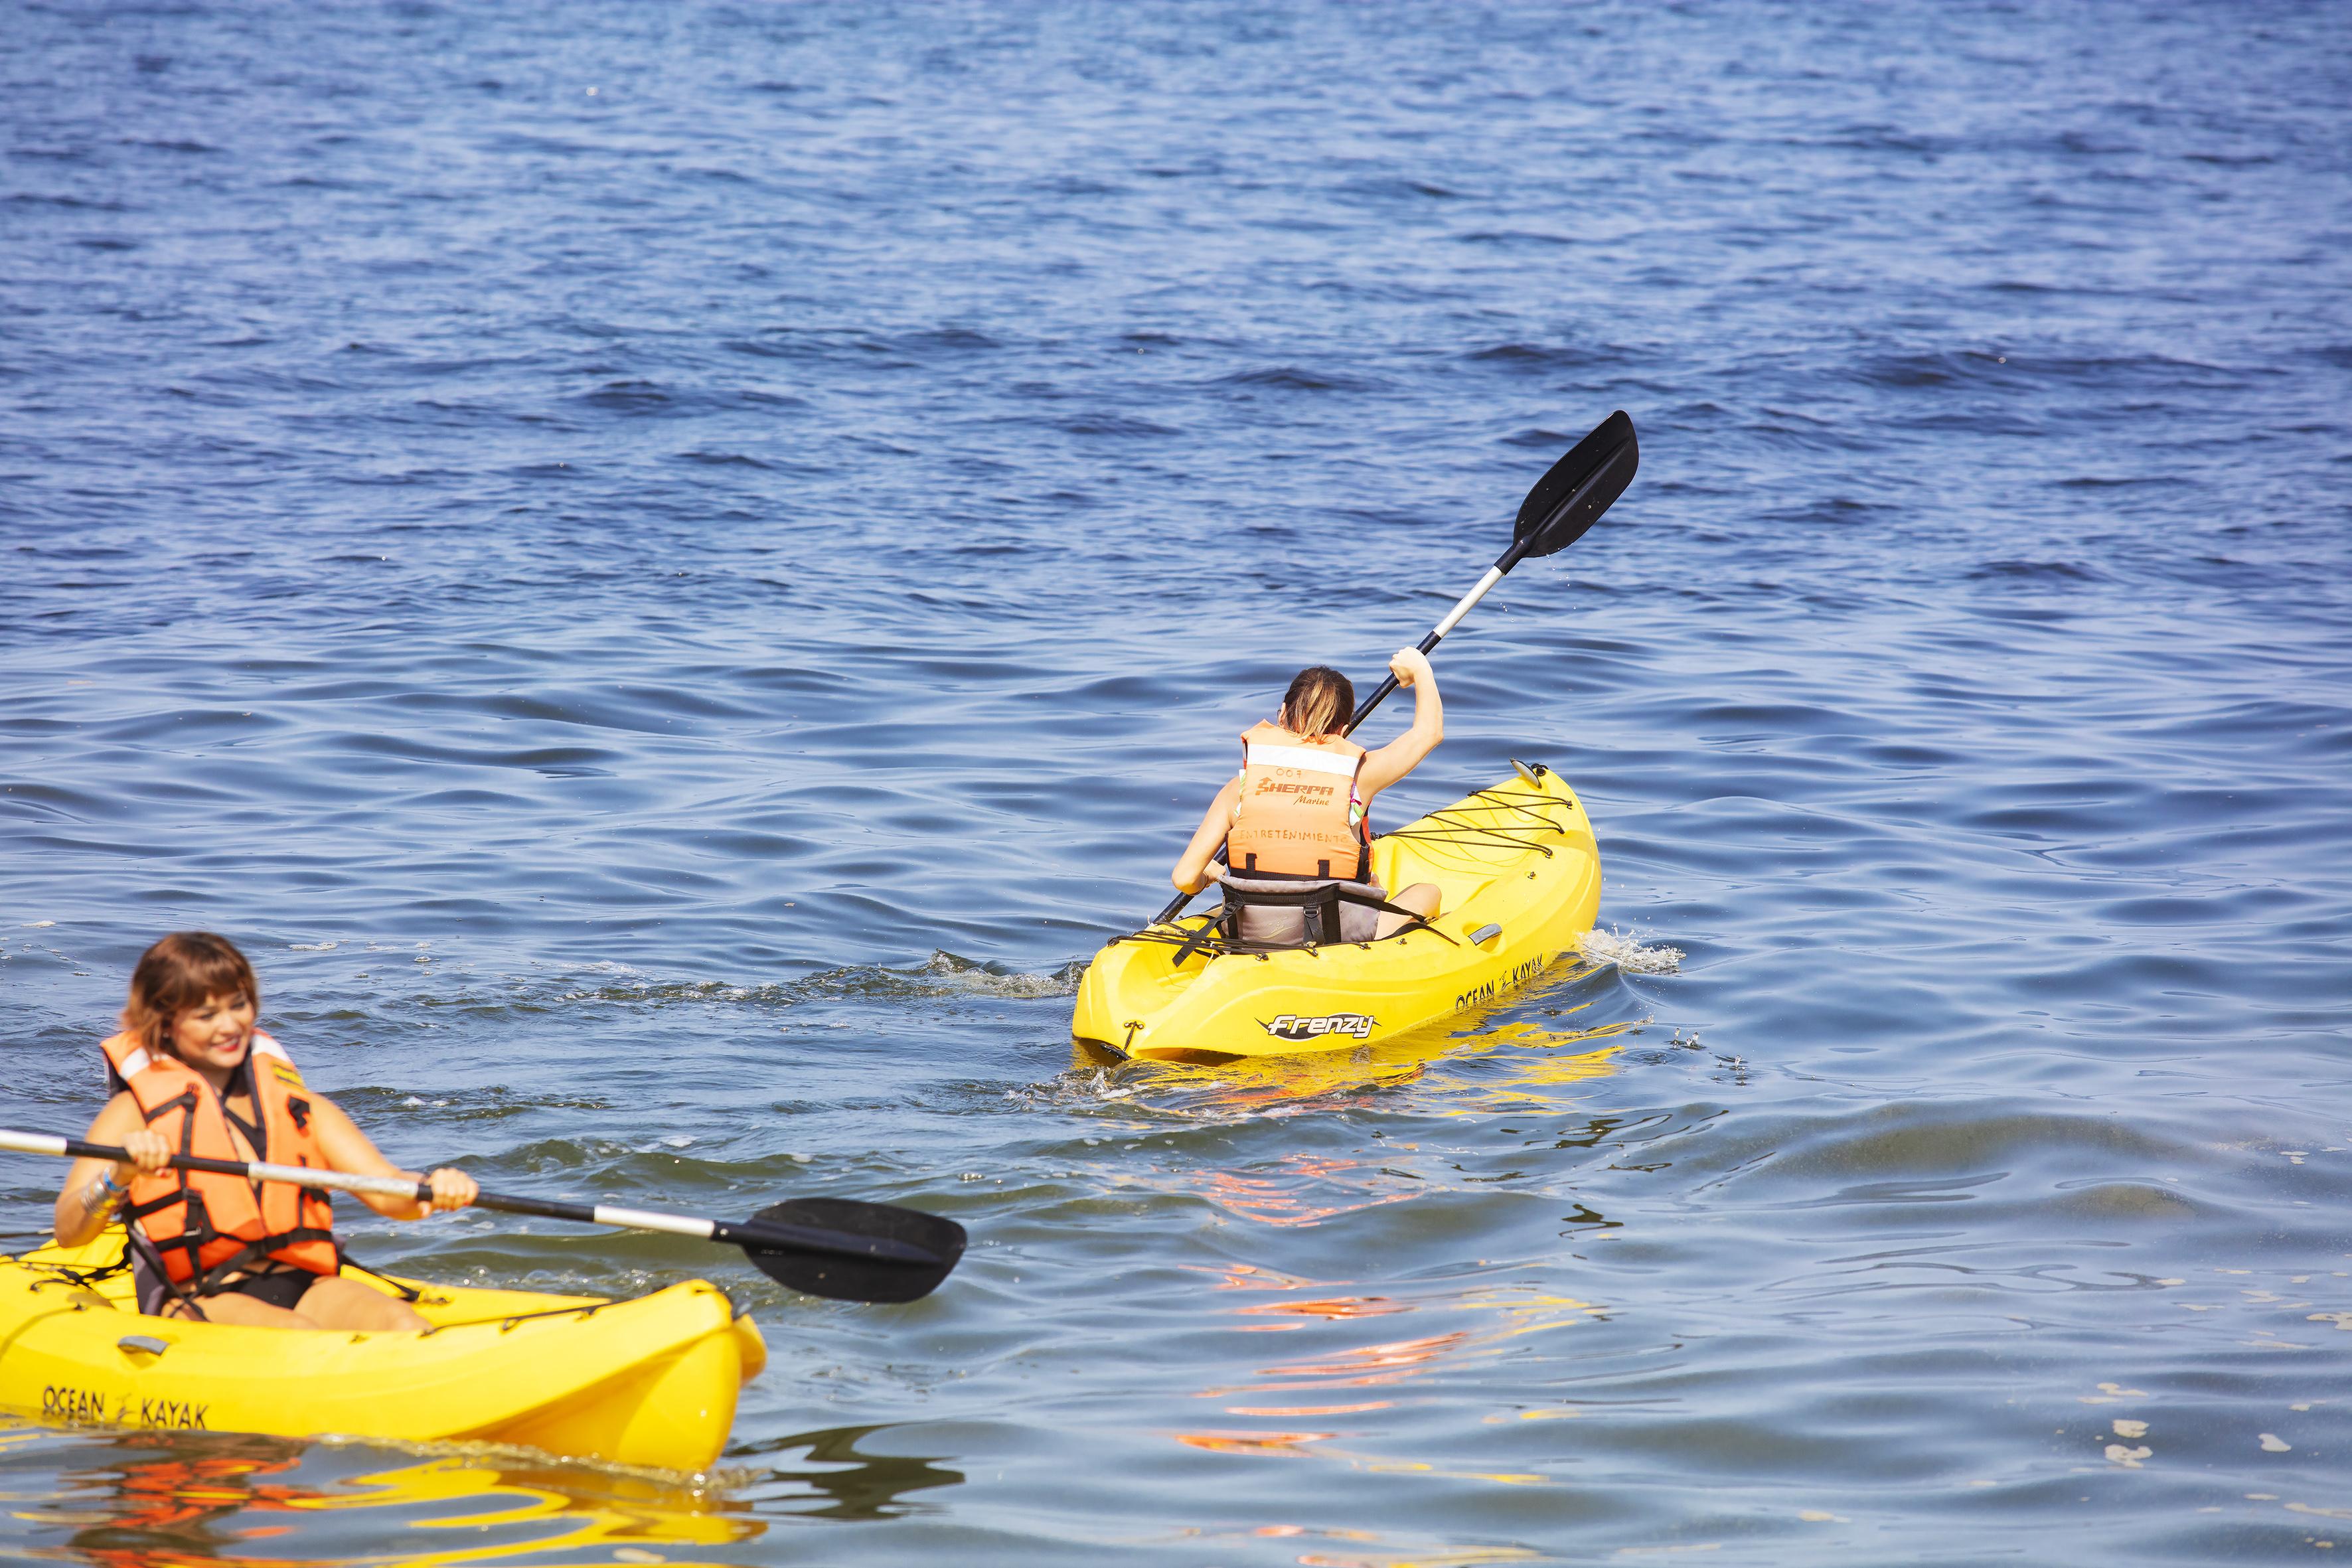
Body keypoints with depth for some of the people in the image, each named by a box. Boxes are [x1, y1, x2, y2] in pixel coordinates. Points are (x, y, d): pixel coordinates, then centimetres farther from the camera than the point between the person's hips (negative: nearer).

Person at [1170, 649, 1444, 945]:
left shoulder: (1241, 786, 3)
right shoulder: (1358, 776, 1)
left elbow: (1184, 878, 1)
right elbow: (1430, 731, 19)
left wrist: (1209, 876, 25)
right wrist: (1420, 670, 36)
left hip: (1253, 938, 4)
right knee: (1427, 891, 21)